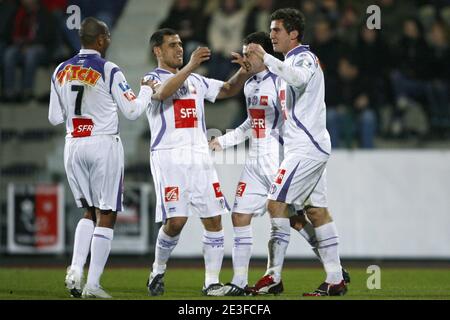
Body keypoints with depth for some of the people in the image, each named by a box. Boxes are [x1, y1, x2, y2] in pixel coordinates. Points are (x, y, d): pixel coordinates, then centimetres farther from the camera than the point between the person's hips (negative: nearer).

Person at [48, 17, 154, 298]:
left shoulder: (61, 72, 5)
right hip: (103, 145, -5)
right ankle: (93, 285, -3)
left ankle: (76, 270, 0)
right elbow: (132, 111, -5)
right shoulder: (109, 71, -10)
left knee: (90, 212, 19)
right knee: (106, 216, 2)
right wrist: (147, 91, 12)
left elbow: (55, 118, 10)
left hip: (73, 146, 5)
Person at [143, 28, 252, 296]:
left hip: (200, 157, 6)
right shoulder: (151, 79, 3)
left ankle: (212, 282, 3)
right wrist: (190, 66, -28)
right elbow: (163, 93, -19)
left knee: (214, 219, -3)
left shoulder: (196, 80, 22)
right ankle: (158, 271, 9)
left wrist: (244, 71, 0)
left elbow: (228, 90, 20)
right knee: (176, 220, -15)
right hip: (168, 157, -6)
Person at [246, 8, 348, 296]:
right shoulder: (293, 61, 20)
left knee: (277, 203, -11)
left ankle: (274, 277, -12)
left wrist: (265, 58, -39)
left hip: (306, 148, -10)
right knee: (316, 210, 7)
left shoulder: (304, 58, -12)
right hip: (313, 147, 10)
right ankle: (335, 280, 6)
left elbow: (298, 78, -36)